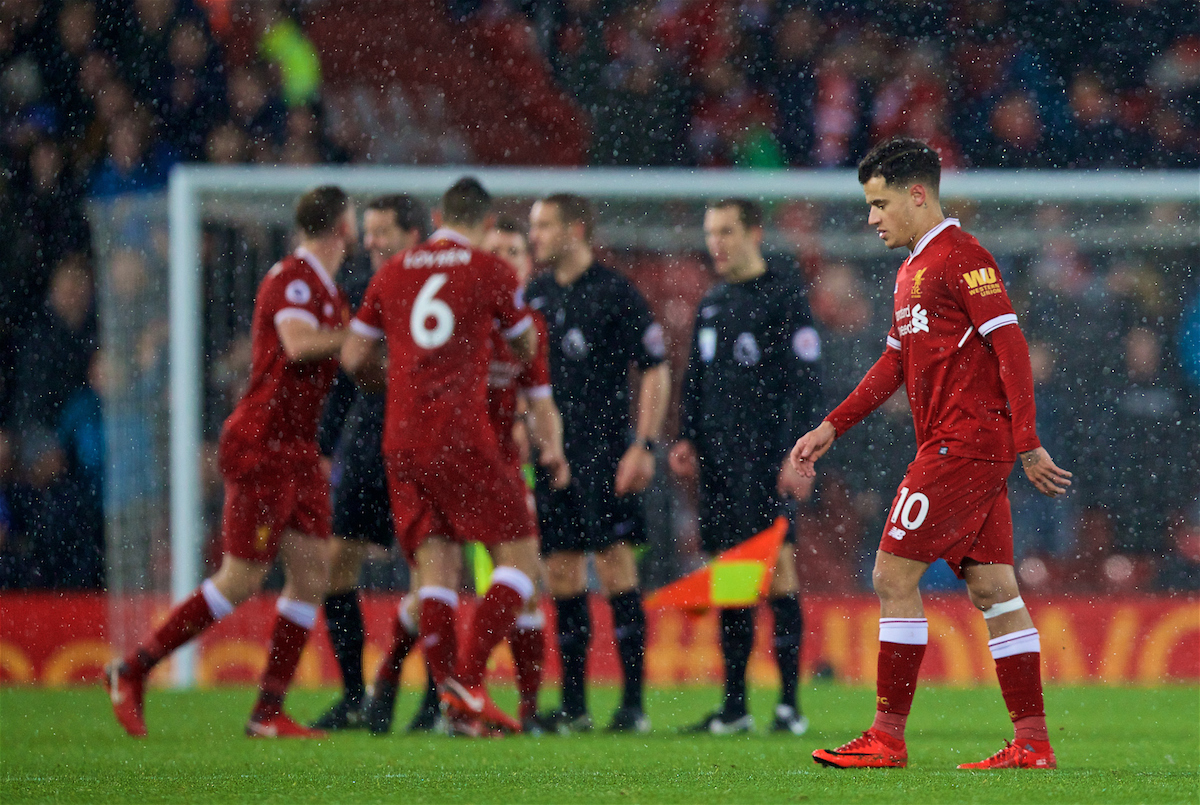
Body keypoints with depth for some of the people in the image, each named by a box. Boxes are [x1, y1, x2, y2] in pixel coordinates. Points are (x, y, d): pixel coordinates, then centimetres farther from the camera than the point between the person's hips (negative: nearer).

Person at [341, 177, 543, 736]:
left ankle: (451, 699, -3)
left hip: (401, 440, 5)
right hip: (462, 434, -5)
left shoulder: (392, 273, 12)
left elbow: (353, 359, 15)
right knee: (519, 554, 1)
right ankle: (469, 679, -12)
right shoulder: (492, 272, 1)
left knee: (435, 569, 5)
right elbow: (527, 350, 14)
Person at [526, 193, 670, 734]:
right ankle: (573, 705, 11)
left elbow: (656, 370, -5)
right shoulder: (535, 296, 13)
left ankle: (633, 703, -6)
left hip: (604, 453, -6)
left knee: (616, 569, -8)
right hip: (551, 454, 6)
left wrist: (645, 445, -13)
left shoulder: (615, 293, -5)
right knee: (563, 577, 6)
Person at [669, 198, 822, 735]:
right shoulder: (712, 303, 17)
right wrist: (688, 438, 11)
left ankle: (789, 704, -10)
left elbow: (804, 383, -9)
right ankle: (734, 705, 9)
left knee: (777, 567, -11)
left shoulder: (783, 297, -4)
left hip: (766, 456, -7)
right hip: (718, 459, 7)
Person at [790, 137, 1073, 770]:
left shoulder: (961, 257, -10)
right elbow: (894, 362, 27)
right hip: (950, 449, 9)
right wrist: (832, 427, 22)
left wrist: (1026, 445, -20)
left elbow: (1011, 347, -15)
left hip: (965, 444, -9)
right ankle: (1033, 743, 4)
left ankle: (887, 738, -7)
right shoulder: (912, 271, 20)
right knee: (992, 591, 6)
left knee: (893, 577, -9)